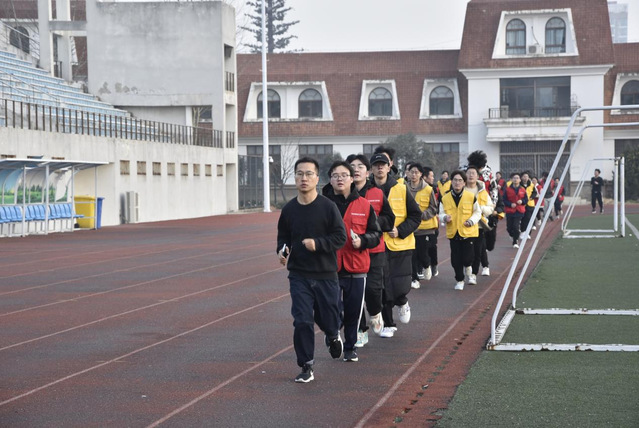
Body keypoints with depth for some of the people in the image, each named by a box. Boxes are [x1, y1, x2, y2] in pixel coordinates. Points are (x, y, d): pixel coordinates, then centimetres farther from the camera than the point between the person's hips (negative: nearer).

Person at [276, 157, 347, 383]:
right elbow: (283, 235, 16)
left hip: (326, 275, -1)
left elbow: (341, 236, -8)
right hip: (298, 275, 2)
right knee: (302, 322, -6)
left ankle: (332, 337, 47)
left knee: (329, 318, 10)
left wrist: (318, 243, -21)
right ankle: (306, 367, 6)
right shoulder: (289, 209, 1)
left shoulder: (328, 207, -8)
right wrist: (282, 249, -4)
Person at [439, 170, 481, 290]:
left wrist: (472, 220, -12)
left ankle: (467, 266, 31)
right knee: (456, 260, 3)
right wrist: (445, 218, -15)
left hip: (468, 232, -2)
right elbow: (441, 214, 8)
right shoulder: (445, 199, 1)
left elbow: (477, 212, 6)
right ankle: (459, 280, 21)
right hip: (453, 233, 2)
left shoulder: (471, 197, -4)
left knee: (467, 257, -6)